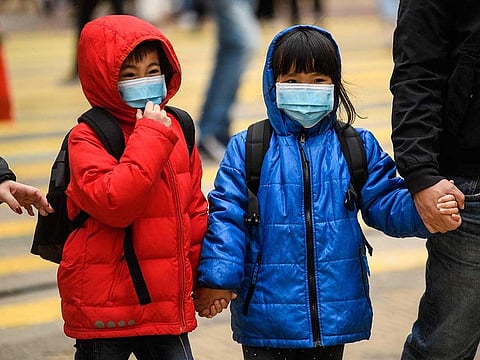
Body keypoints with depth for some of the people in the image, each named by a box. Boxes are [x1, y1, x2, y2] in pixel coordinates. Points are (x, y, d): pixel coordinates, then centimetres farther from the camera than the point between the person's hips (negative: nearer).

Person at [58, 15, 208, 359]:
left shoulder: (176, 129, 8)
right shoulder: (88, 138, -10)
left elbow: (194, 208, 17)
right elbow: (114, 204, -26)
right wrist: (151, 137, -23)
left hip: (168, 306, 5)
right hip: (105, 312, -5)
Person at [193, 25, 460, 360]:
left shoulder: (359, 147, 5)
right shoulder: (246, 149, -2)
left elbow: (385, 202, 2)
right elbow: (226, 215, -4)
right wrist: (218, 278, -12)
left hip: (335, 310, 2)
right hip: (266, 310, -2)